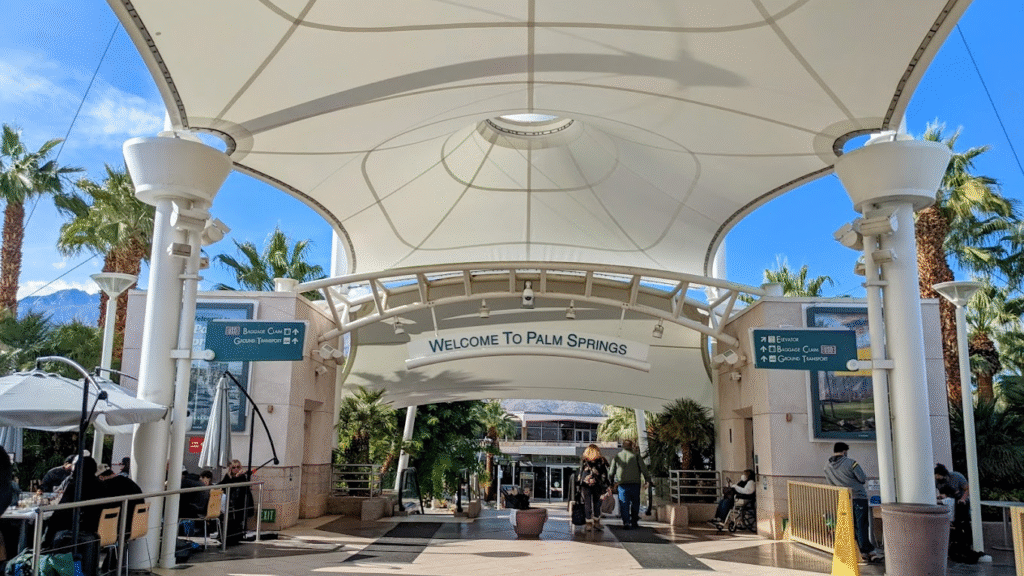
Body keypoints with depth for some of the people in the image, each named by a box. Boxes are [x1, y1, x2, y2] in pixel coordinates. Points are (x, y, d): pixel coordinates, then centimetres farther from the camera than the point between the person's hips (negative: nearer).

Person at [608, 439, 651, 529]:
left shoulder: (617, 456, 10)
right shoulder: (636, 456, 3)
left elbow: (611, 472, 14)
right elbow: (644, 470, 0)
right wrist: (649, 481, 6)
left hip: (622, 484, 1)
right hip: (634, 484, -1)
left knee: (624, 505, 2)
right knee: (635, 503, 13)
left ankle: (626, 522, -7)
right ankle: (634, 522, 15)